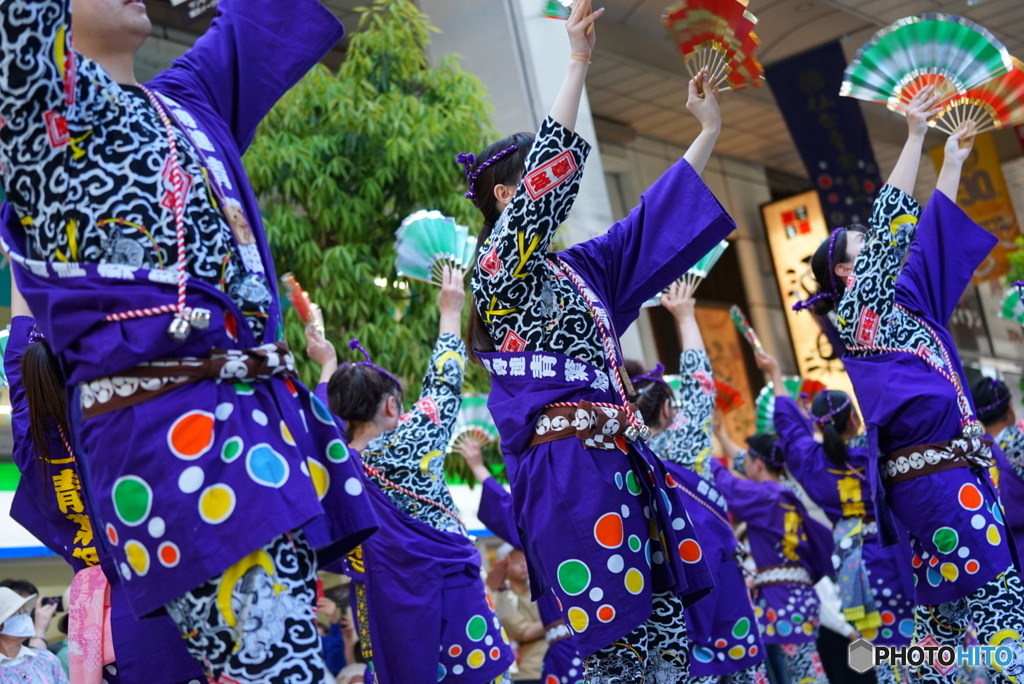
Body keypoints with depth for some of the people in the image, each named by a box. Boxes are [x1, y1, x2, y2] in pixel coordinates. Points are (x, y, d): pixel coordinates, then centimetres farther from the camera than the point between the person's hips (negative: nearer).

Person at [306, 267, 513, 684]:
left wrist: (328, 365, 34)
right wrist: (450, 311, 11)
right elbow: (443, 383, -1)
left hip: (385, 612, 5)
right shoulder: (407, 446, -13)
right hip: (447, 595, -5)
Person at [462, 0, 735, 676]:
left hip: (621, 466, 9)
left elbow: (654, 222, 28)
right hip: (570, 471, -8)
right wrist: (579, 62, -13)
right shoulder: (500, 264, -1)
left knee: (669, 638, 5)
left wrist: (710, 128, 31)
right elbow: (546, 175, -13)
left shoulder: (580, 267, 21)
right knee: (622, 650, -11)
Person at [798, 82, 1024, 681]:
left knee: (950, 608, 8)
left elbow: (930, 235, 24)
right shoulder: (857, 307, -5)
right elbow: (891, 226, -11)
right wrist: (915, 135, -10)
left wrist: (955, 158, 27)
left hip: (953, 468, 9)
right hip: (934, 472, -9)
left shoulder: (900, 302, 18)